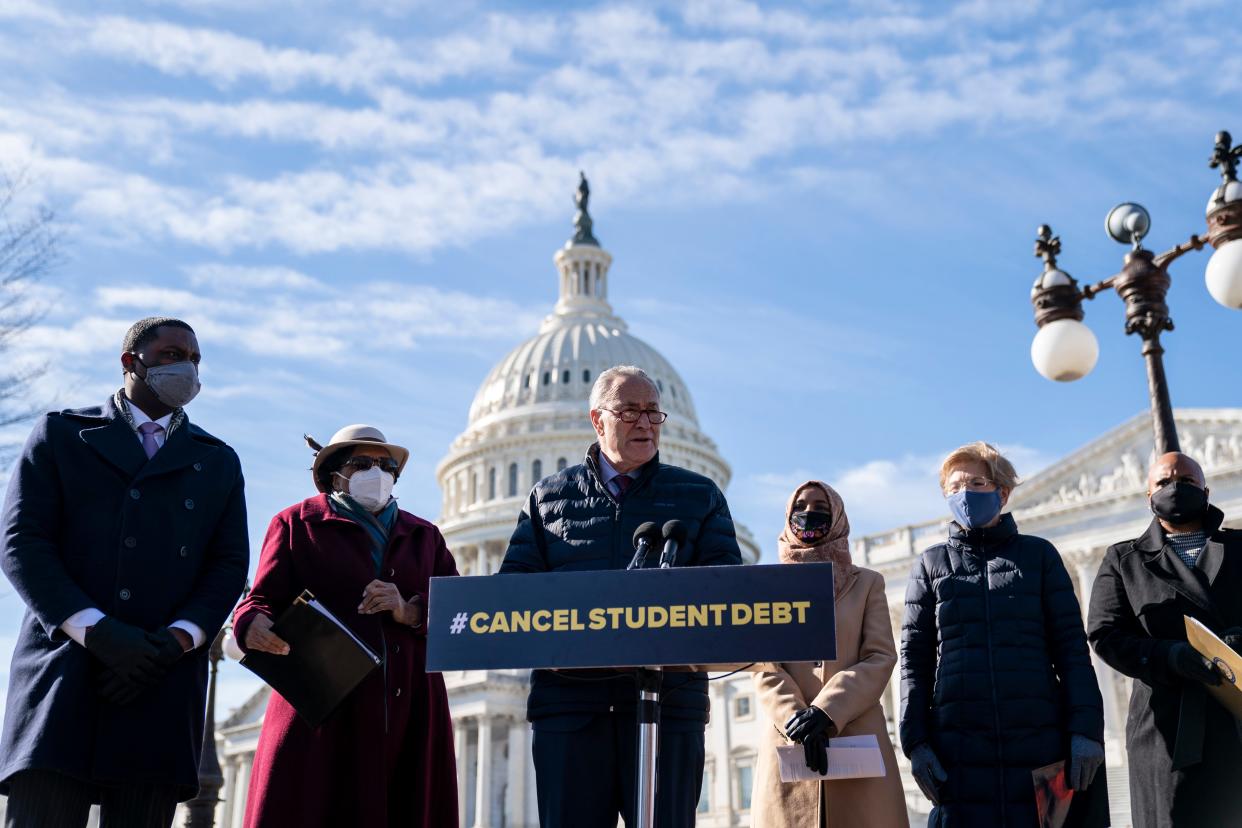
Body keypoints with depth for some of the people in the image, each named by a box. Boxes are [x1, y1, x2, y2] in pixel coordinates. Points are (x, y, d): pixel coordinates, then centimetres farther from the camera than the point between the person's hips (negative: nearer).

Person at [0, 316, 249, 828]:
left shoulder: (219, 463, 20)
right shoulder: (61, 433, 13)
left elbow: (229, 565, 10)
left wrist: (173, 642, -9)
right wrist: (99, 633, -13)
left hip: (164, 683, 2)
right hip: (63, 669, -2)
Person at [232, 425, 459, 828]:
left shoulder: (424, 535, 22)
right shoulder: (297, 523, 13)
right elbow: (262, 600, 4)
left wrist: (411, 612, -8)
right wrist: (255, 626, -20)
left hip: (408, 714, 3)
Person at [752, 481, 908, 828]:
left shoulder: (867, 583, 16)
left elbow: (881, 658, 2)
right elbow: (764, 666, 4)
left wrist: (826, 712, -13)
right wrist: (797, 719, -14)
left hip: (858, 739, 0)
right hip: (789, 741, 0)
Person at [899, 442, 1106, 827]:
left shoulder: (1039, 555, 11)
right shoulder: (931, 564, 12)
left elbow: (1071, 647, 5)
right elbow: (915, 660, 8)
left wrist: (1086, 728, -6)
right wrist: (915, 740, -2)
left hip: (1039, 741, 0)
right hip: (960, 748, 0)